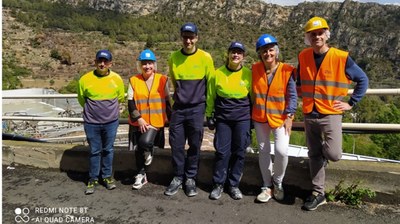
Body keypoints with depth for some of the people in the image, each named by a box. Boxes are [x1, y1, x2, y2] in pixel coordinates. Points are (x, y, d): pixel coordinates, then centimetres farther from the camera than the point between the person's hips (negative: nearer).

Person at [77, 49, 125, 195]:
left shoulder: (117, 79, -5)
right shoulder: (85, 79, -7)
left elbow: (120, 98, 11)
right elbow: (81, 99, 10)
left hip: (111, 122, 1)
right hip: (91, 123, -1)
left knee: (108, 150, 13)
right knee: (95, 151, 9)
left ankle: (107, 176, 29)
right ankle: (93, 179, 25)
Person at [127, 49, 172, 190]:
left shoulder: (162, 79, -2)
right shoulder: (134, 80, 0)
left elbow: (167, 102, 4)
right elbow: (131, 103, -1)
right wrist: (139, 118, -11)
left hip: (156, 121, -2)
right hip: (138, 122, 2)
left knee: (145, 142, -24)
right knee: (138, 149, 11)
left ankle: (148, 153, 14)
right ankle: (141, 175, 32)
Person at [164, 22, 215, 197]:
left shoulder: (205, 57, -5)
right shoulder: (174, 57, 2)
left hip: (197, 109, -2)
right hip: (178, 108, 2)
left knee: (195, 146, 6)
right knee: (176, 145, 7)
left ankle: (190, 179, 23)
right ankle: (178, 177, 23)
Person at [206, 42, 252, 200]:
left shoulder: (248, 74, 0)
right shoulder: (218, 74, 0)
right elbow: (210, 97, 7)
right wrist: (209, 116, 8)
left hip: (243, 118, 0)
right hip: (223, 118, 0)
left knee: (239, 152, 4)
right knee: (222, 151, 0)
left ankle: (234, 184, 20)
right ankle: (218, 184, 15)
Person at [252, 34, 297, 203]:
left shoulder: (286, 70, -10)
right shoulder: (255, 69, -2)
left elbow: (292, 96, -6)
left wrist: (289, 116, -12)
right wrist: (250, 113, 8)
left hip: (280, 118, -3)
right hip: (260, 118, 3)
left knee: (282, 151, -15)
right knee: (263, 151, 10)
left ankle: (277, 182, 15)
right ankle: (267, 186, 26)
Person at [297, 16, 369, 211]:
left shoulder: (341, 57, -10)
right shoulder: (303, 56, 1)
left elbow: (363, 80, 1)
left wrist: (351, 103, -3)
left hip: (331, 114, -3)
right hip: (309, 115, 4)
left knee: (333, 154, -17)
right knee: (314, 155, 10)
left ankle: (325, 150, 21)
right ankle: (318, 193, 23)